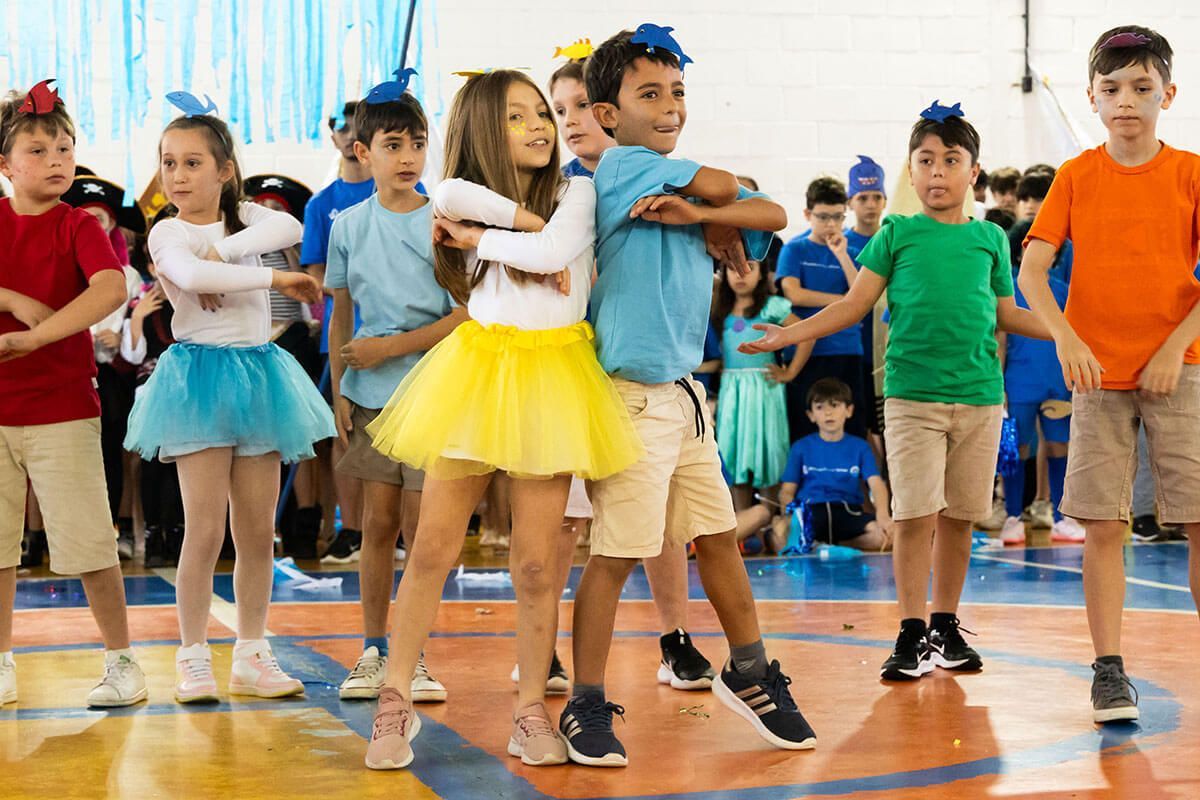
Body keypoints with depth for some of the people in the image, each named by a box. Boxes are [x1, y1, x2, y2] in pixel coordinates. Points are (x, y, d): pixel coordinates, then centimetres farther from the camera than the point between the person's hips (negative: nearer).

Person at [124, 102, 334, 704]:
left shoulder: (244, 218, 11)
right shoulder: (168, 232, -4)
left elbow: (289, 228, -9)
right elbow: (190, 274, -25)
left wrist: (225, 252, -17)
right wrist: (276, 279, -20)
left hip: (257, 374, 5)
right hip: (199, 377, -5)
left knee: (259, 531, 7)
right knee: (204, 531, -7)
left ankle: (252, 656, 16)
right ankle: (193, 658, 4)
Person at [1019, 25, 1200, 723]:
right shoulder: (1076, 177, 3)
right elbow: (1032, 270, -2)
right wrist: (1067, 339, -16)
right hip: (1098, 374, 1)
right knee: (1102, 524, -1)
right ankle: (1110, 670, 5)